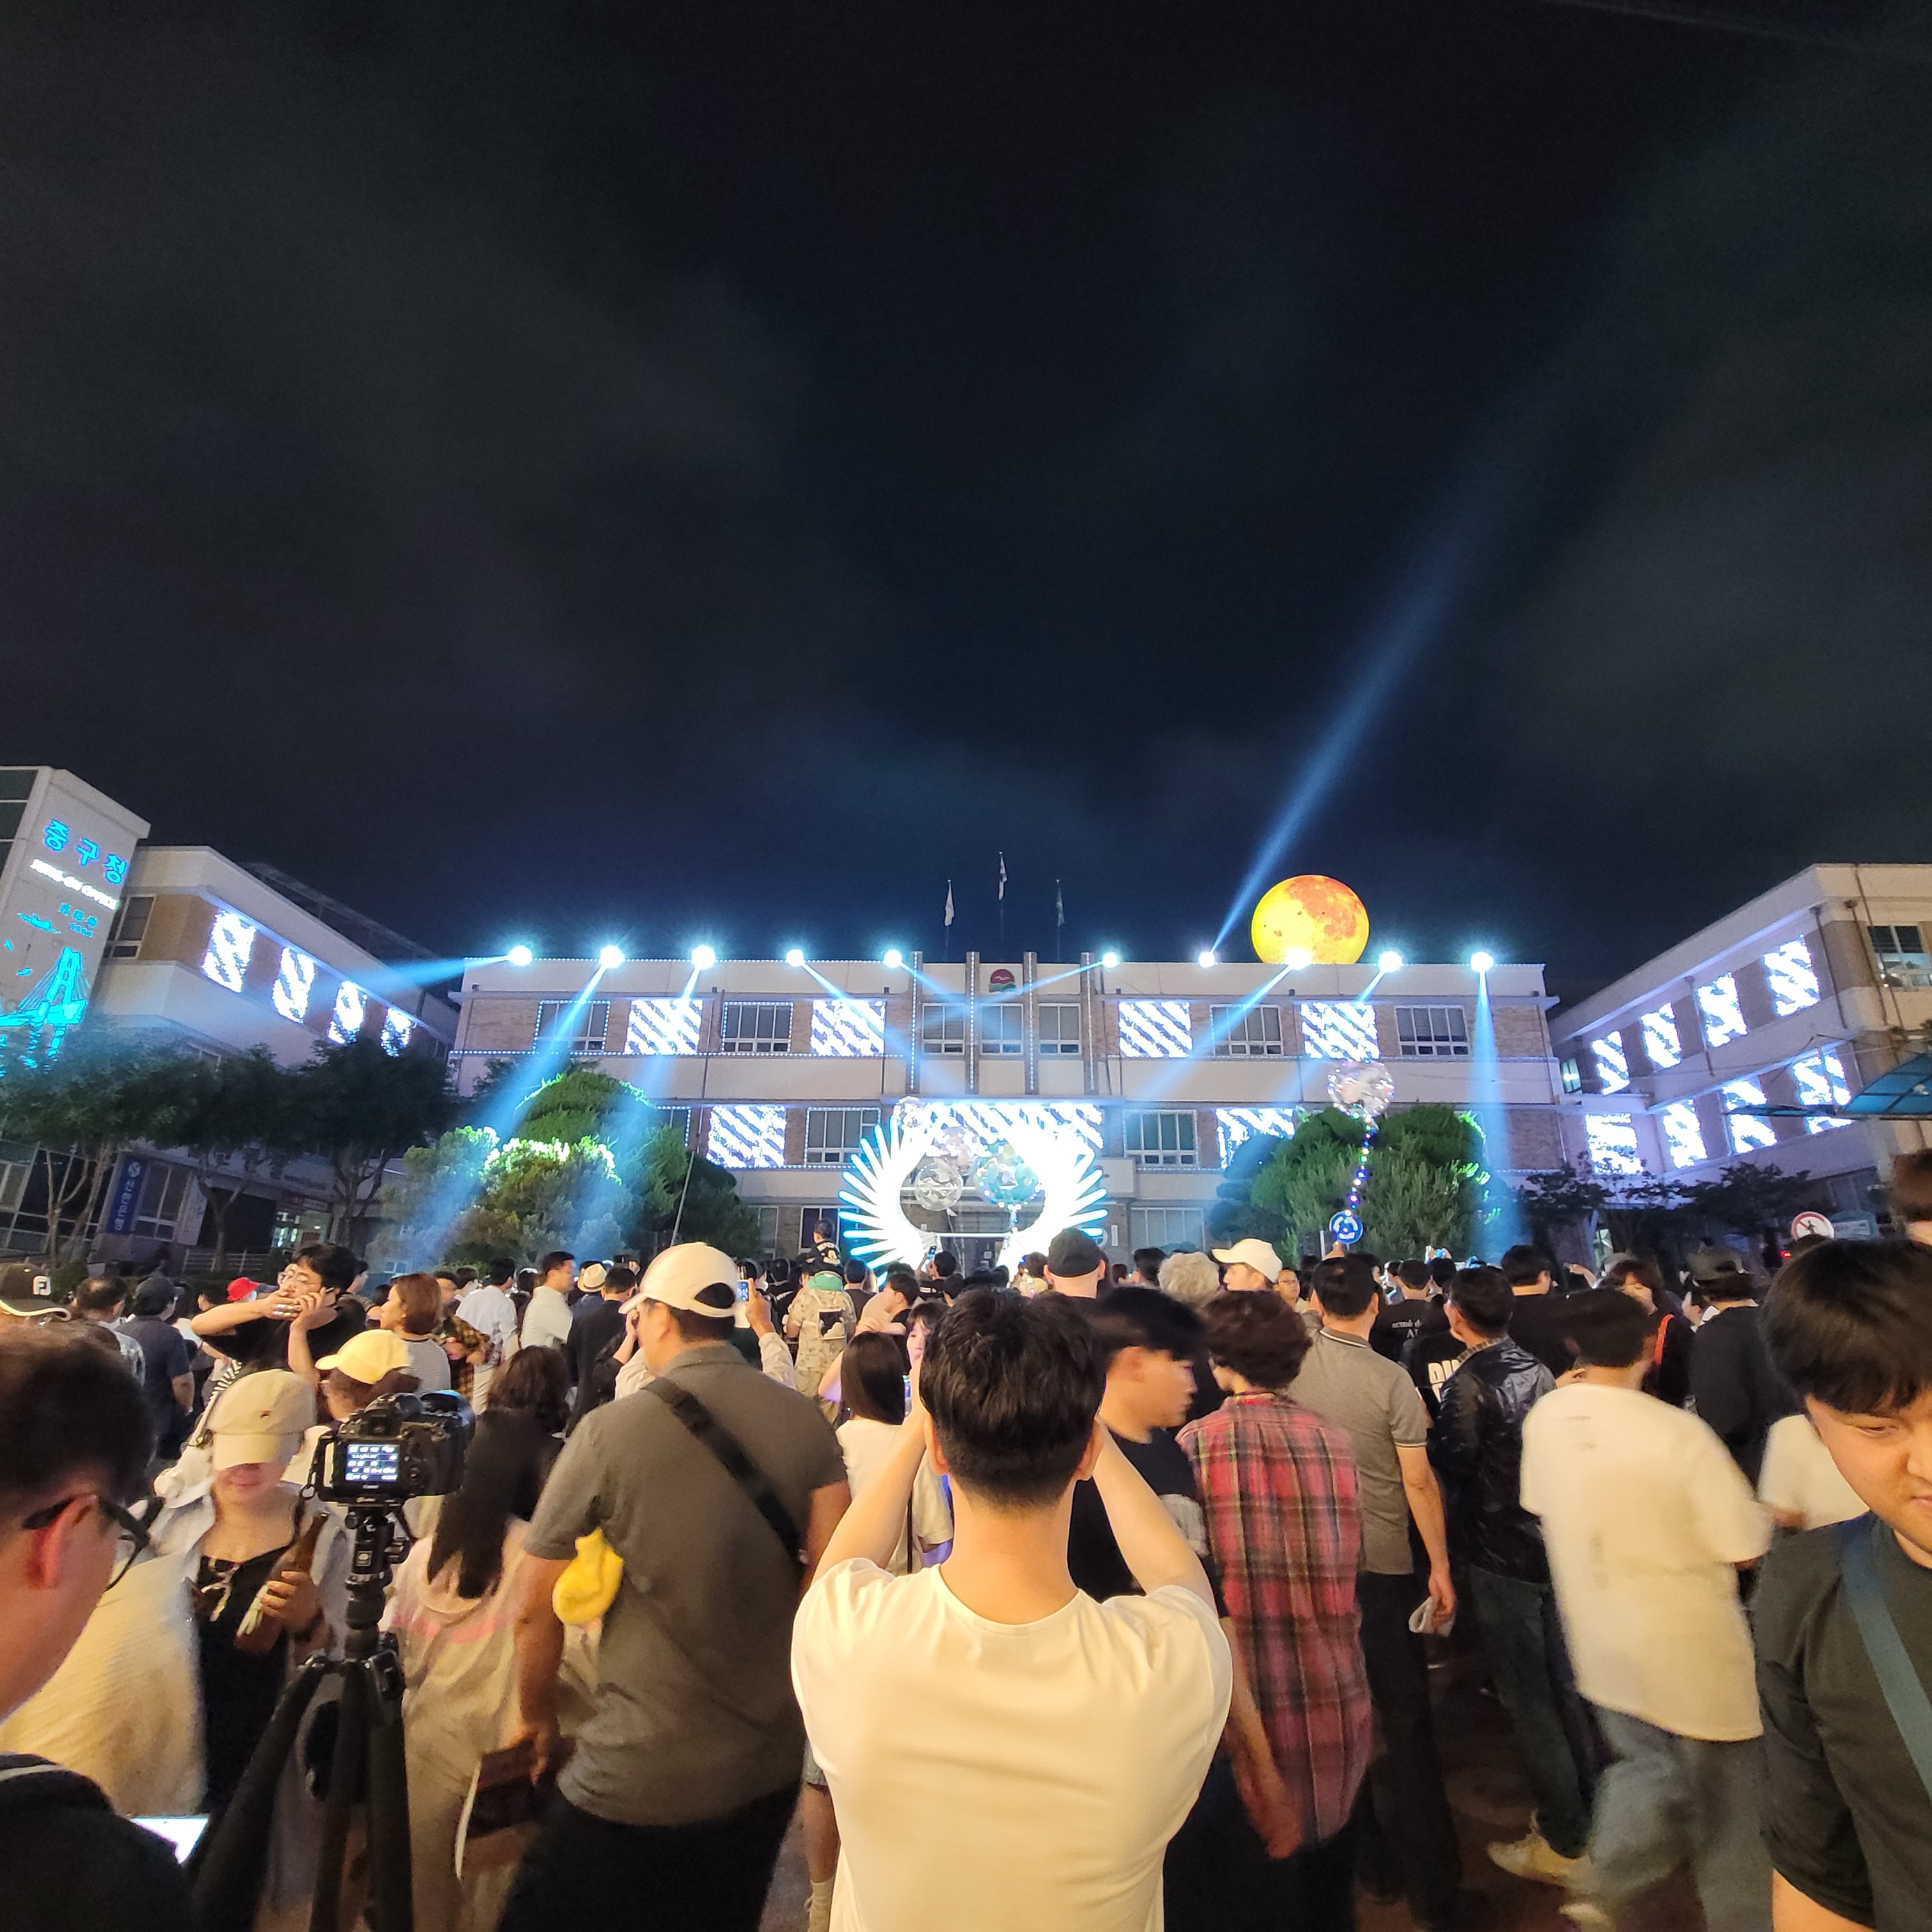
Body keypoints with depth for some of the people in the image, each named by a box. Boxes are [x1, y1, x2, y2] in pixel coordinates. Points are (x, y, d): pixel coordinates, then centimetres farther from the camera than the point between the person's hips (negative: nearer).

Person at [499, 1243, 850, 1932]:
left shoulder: (608, 1431, -16)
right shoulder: (806, 1420, -9)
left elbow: (536, 1611, -6)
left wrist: (536, 1717, 11)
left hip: (639, 1778, -4)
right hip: (771, 1764, 4)